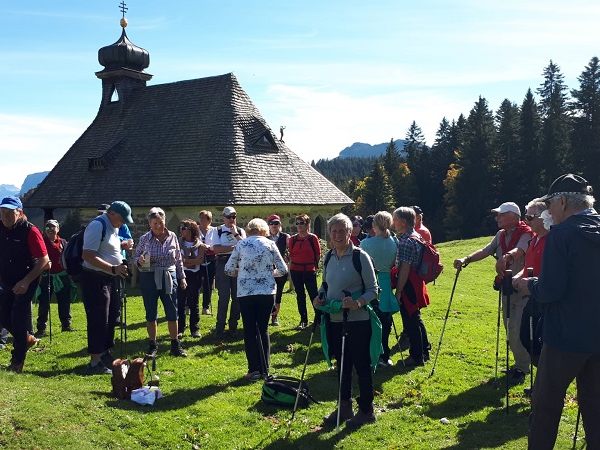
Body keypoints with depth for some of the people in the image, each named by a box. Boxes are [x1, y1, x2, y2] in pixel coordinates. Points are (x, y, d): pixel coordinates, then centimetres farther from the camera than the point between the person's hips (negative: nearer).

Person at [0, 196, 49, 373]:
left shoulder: (30, 231, -17)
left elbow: (44, 260, -18)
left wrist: (26, 281, -23)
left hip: (25, 284, -6)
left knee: (19, 320, -2)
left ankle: (17, 362, 12)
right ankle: (28, 339, 37)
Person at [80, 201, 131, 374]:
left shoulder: (114, 228, 14)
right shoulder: (97, 226, -17)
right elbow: (88, 256, -25)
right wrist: (113, 269, -28)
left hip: (111, 279, 10)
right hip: (95, 280, -10)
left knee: (112, 317, 17)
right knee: (98, 321, -5)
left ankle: (105, 353, 32)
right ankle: (95, 363, 3)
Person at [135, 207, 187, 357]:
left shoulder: (172, 237, 1)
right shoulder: (144, 239, -3)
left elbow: (178, 259, 8)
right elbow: (136, 256, 6)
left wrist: (182, 277, 9)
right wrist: (140, 261, -17)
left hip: (169, 277, 1)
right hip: (149, 278, -1)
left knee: (172, 313, 3)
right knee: (151, 314, 7)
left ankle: (175, 345, 15)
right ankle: (152, 345, 20)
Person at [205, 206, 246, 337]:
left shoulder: (240, 231, 12)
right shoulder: (217, 231, 4)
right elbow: (216, 249, -9)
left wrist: (236, 234, -10)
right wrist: (234, 247, -9)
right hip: (223, 264, -3)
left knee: (237, 297, 5)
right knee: (224, 297, -6)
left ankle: (233, 326, 17)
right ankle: (220, 328, 4)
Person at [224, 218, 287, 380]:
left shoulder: (241, 245, 0)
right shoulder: (270, 244, 0)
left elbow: (228, 269, 3)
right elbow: (283, 270, 3)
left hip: (245, 293, -1)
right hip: (267, 292, 1)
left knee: (250, 331, 8)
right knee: (263, 330, 13)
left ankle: (254, 370, 8)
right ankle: (265, 369, 16)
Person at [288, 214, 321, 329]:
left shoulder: (313, 238, -6)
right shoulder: (292, 239, 3)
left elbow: (318, 254, 1)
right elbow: (290, 254, 11)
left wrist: (314, 265, 4)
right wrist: (292, 265, 3)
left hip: (310, 271, -3)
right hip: (296, 271, 4)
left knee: (313, 294, -2)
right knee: (300, 295, 9)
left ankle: (319, 317, 13)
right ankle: (303, 320, 17)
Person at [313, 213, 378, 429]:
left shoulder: (360, 257, -11)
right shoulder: (329, 258, 7)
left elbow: (373, 289, -10)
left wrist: (358, 302, -27)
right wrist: (320, 298, -2)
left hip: (358, 321, -6)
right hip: (335, 320, 6)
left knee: (361, 365, 4)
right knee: (342, 364, 16)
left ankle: (366, 410, 19)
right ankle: (344, 407, 31)